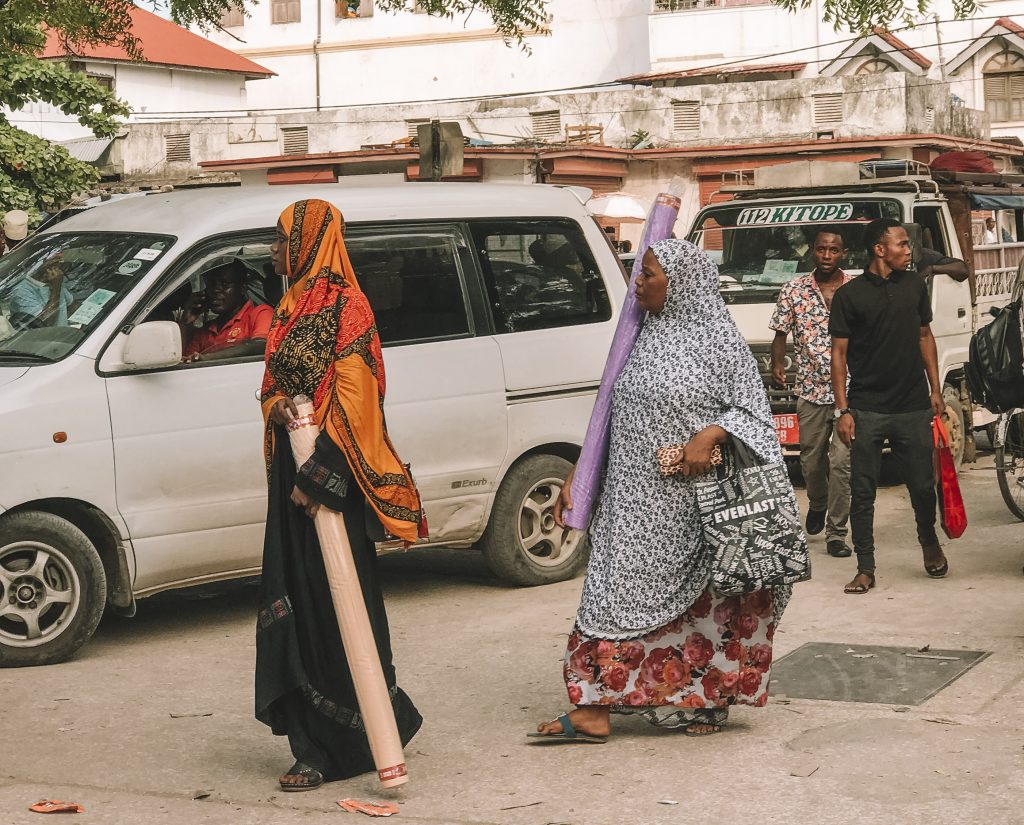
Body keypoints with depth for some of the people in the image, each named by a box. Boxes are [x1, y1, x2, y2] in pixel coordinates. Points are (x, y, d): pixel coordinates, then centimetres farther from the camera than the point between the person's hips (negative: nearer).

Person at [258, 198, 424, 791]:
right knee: (295, 605, 7)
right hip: (292, 469, 9)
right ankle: (317, 746, 12)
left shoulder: (346, 307, -10)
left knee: (337, 604, -5)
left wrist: (319, 475, -20)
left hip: (330, 475, -9)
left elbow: (354, 398, -16)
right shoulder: (292, 308, 16)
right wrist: (275, 405, -2)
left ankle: (366, 737, 8)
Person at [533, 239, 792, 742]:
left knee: (700, 601, 3)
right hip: (636, 501, 6)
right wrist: (576, 476, 13)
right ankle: (594, 711, 5)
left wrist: (708, 435, -24)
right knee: (615, 594, 2)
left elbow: (753, 409, -6)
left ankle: (708, 703, 17)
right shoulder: (644, 339, 13)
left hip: (693, 502, -6)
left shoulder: (718, 339, -5)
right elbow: (615, 418, 17)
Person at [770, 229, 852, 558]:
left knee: (842, 461, -9)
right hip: (811, 389, 2)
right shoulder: (794, 290, 4)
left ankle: (836, 533, -2)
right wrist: (777, 364, -10)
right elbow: (781, 332, 7)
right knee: (811, 460, 12)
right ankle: (817, 503, 44)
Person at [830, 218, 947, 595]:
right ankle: (865, 569, 8)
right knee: (862, 492, 0)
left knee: (923, 485, 8)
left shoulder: (914, 285, 9)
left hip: (913, 408, 3)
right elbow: (839, 353, -2)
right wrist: (842, 410, -7)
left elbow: (924, 336, 17)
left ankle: (929, 543, 35)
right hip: (867, 410, -3)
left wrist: (935, 389, 11)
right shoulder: (849, 295, -3)